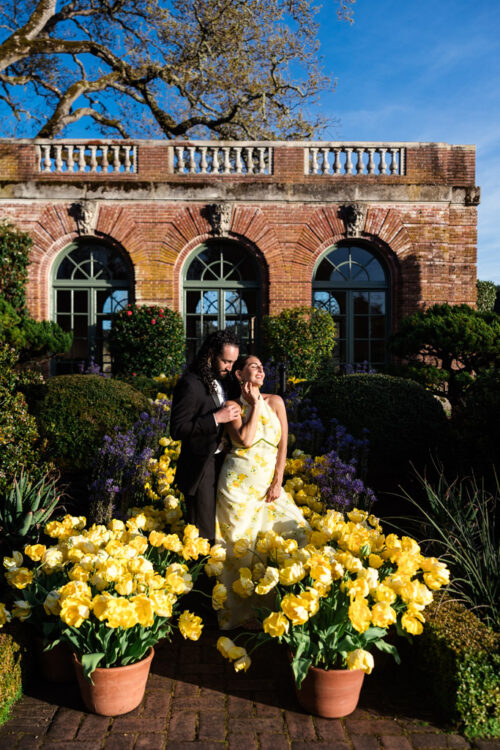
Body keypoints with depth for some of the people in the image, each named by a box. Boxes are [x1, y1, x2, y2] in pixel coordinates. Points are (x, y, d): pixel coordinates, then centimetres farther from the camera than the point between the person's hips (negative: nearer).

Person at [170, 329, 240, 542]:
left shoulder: (219, 381, 11)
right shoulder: (190, 384, -17)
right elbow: (177, 429, -21)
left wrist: (230, 413, 5)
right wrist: (216, 419, -24)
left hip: (220, 462, 8)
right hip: (200, 469, -8)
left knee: (218, 527, 14)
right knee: (203, 534, -1)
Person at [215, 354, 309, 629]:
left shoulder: (275, 401, 7)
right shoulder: (233, 407, -1)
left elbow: (282, 444, 5)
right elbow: (245, 440, -17)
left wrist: (278, 482, -2)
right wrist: (255, 405, -9)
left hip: (268, 480, 4)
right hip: (239, 482, -3)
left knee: (294, 531, -3)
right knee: (240, 541, 0)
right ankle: (241, 609, 16)